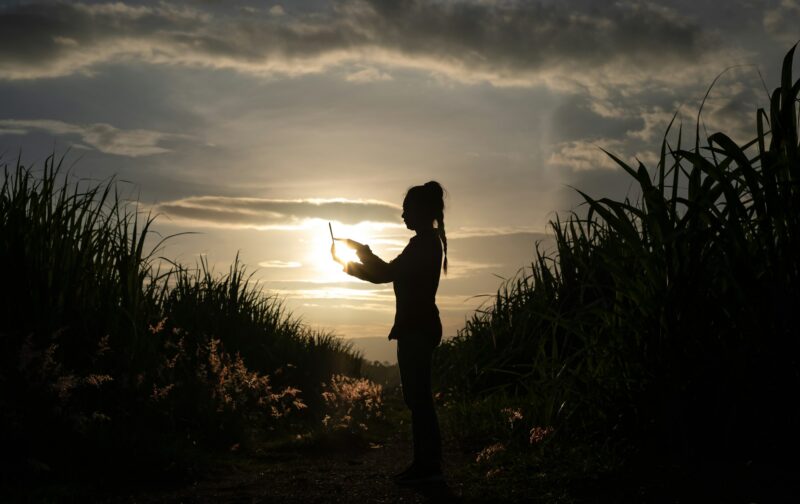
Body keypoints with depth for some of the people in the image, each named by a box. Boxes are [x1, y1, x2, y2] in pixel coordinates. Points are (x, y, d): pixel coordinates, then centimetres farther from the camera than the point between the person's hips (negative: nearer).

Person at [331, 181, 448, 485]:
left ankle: (429, 467, -3)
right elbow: (392, 275, 21)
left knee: (418, 397, -7)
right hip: (418, 328, 10)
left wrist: (361, 249, -1)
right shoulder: (427, 242, 17)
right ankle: (425, 464, 16)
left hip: (417, 329, -10)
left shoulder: (425, 242, -13)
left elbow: (387, 273, -16)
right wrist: (351, 266, 17)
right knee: (417, 398, 11)